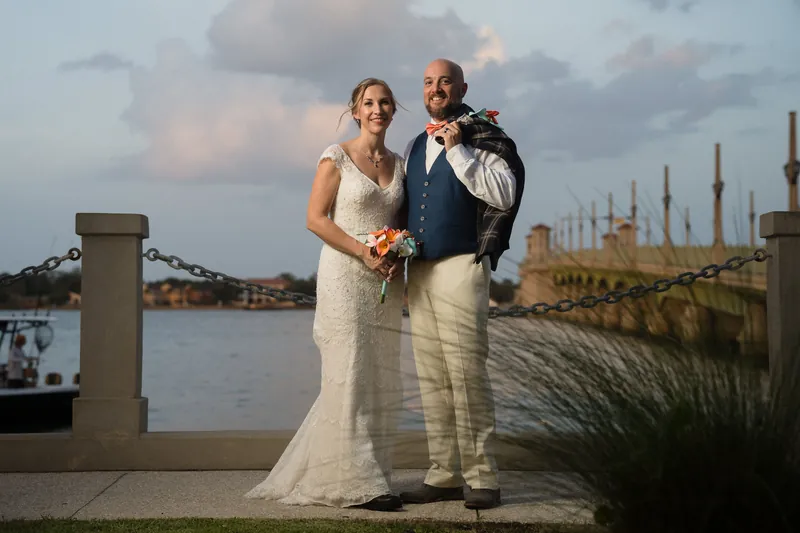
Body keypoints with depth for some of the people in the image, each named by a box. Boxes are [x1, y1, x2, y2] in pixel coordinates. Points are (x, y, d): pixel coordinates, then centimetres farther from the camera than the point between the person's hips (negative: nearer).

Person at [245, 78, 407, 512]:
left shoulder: (399, 164, 13)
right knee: (350, 375, -5)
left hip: (386, 282, 6)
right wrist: (365, 252, -16)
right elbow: (316, 218, -8)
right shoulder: (336, 157, -3)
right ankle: (357, 483, 1)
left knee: (380, 381, 7)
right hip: (346, 277, -6)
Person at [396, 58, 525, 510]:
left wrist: (457, 151, -16)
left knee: (467, 373, -9)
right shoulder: (417, 145, 20)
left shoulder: (480, 139, -1)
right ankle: (445, 476, 13)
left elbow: (503, 194, -15)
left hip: (461, 266, -7)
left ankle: (482, 478, -4)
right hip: (418, 271, 7)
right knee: (432, 379, 7)